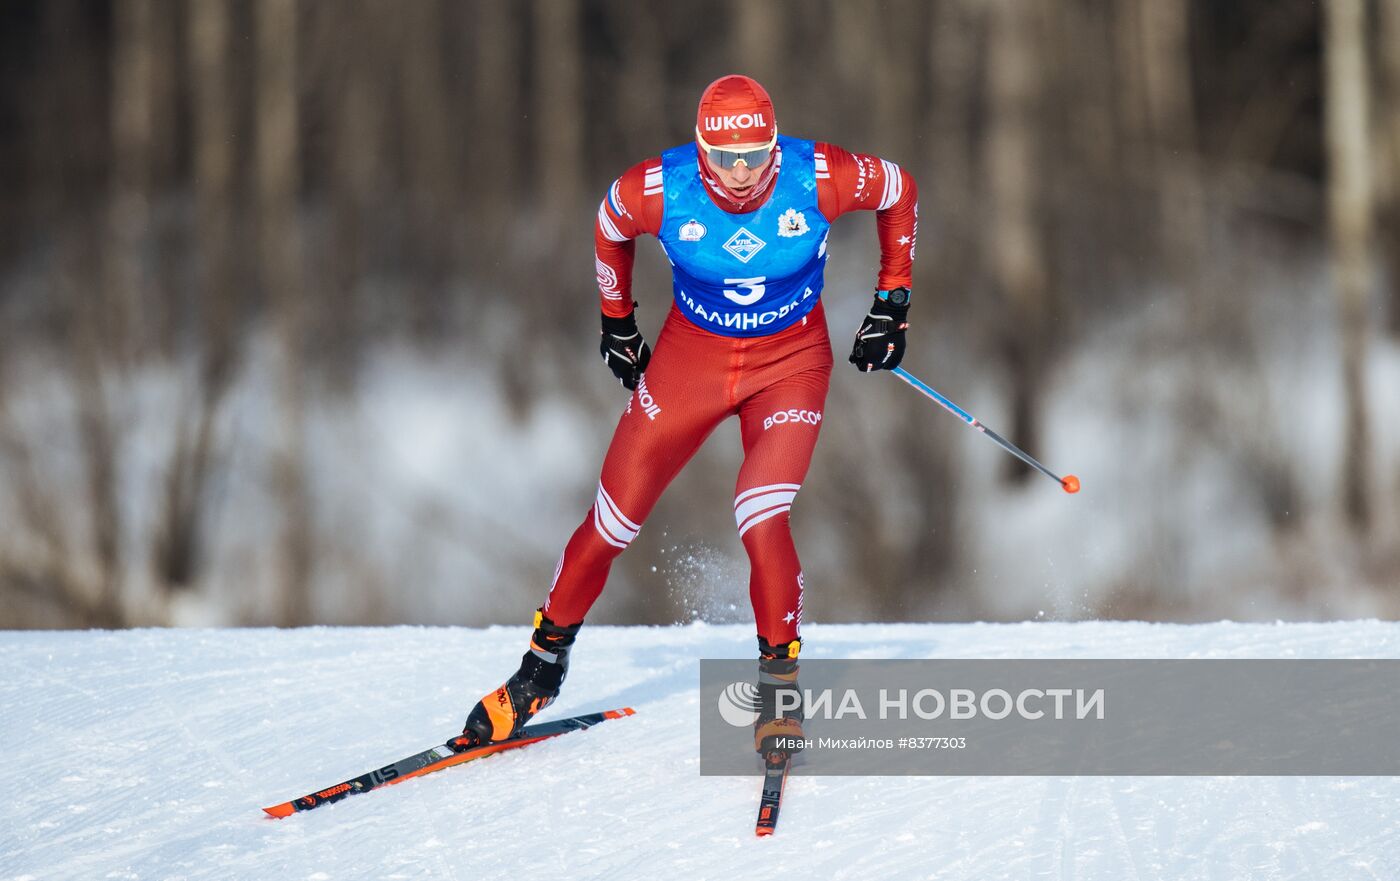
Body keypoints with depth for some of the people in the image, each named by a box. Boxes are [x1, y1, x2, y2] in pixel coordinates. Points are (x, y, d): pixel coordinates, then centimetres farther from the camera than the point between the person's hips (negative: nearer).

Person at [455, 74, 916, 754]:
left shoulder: (820, 180, -25)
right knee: (611, 525, 4)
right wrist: (616, 322, 12)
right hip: (691, 354, 2)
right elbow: (609, 227, 2)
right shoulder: (656, 191, -23)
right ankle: (544, 663, 26)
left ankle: (779, 682, -2)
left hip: (790, 360, -1)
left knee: (763, 523, -22)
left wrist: (892, 303, 0)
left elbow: (900, 192, -3)